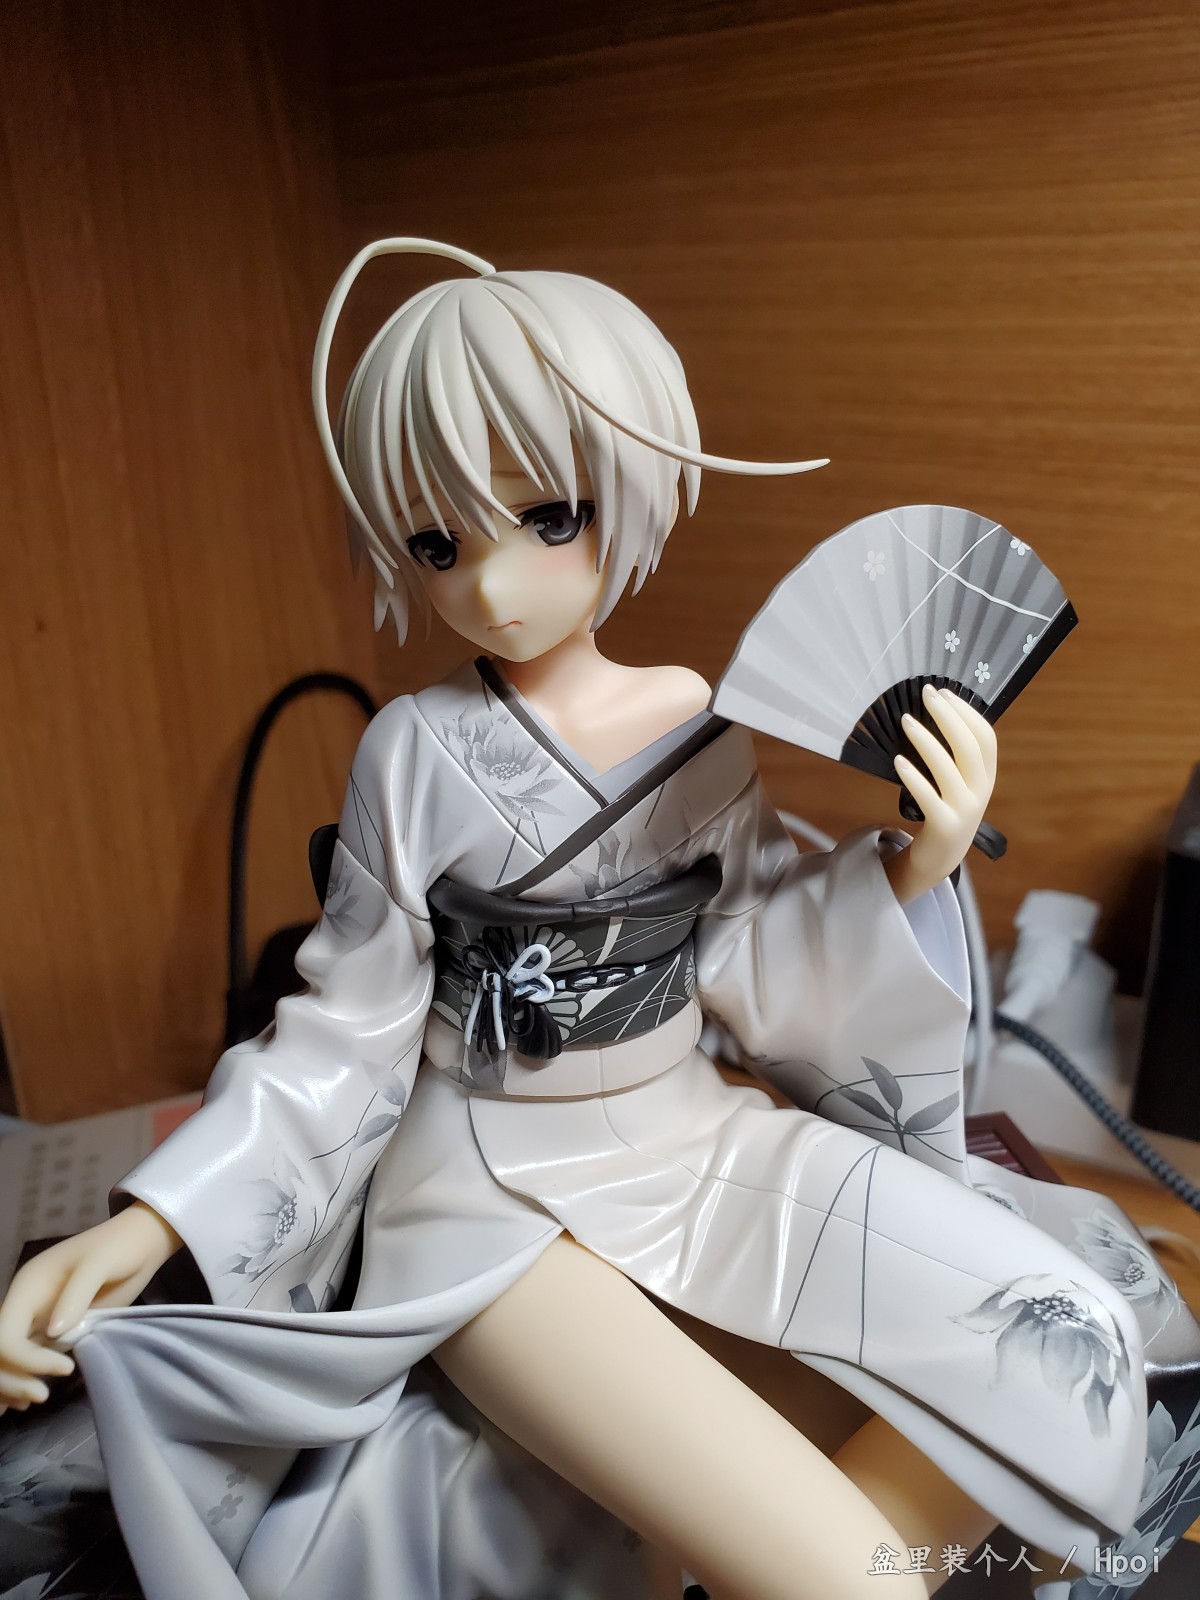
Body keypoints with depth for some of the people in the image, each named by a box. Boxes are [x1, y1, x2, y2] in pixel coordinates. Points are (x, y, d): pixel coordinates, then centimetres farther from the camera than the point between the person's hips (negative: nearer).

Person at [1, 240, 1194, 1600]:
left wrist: (910, 872, -14)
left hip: (695, 1141, 5)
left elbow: (759, 981, 1)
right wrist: (146, 1225, -12)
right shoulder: (419, 752, -12)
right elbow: (350, 1028, -5)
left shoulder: (703, 733, -5)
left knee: (1071, 1345, -8)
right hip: (498, 1190, -4)